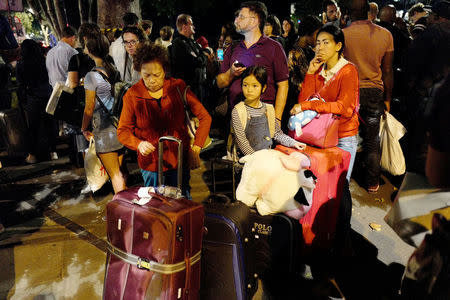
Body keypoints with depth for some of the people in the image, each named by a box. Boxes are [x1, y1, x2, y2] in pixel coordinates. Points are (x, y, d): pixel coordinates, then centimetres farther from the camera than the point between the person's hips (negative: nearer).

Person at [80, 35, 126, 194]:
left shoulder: (92, 76, -14)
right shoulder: (115, 70, 2)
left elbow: (89, 109, -9)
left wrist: (84, 129, 5)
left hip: (104, 130, -6)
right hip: (120, 126, 6)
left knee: (115, 174, 3)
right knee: (119, 171, 19)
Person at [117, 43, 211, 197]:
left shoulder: (178, 87, -6)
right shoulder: (132, 95, -6)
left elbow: (205, 117, -2)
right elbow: (122, 131, 1)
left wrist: (195, 149, -8)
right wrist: (139, 144, -20)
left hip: (180, 161, 1)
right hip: (150, 164, 0)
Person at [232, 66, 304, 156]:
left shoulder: (268, 109, 8)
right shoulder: (238, 111, -7)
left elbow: (277, 132, 16)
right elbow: (241, 140, -11)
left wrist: (293, 143, 4)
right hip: (249, 157, -4)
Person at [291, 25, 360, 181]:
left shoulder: (348, 70, -9)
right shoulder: (318, 70, 8)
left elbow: (344, 107, -22)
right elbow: (302, 101, -1)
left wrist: (308, 105, -24)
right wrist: (310, 73, -7)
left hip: (343, 138, -4)